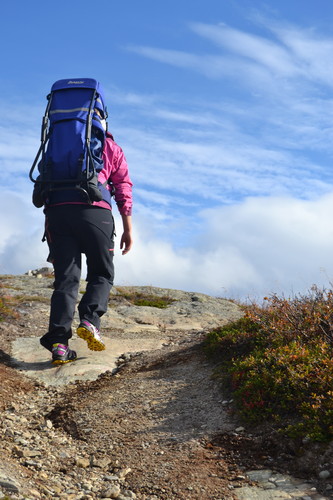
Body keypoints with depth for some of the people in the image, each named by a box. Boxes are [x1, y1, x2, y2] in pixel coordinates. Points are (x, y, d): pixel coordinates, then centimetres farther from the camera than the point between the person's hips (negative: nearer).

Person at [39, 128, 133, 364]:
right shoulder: (111, 148, 22)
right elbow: (124, 188, 12)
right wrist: (128, 229, 11)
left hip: (56, 211, 3)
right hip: (95, 210, -2)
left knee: (66, 278, 3)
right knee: (102, 273, 11)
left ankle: (58, 342, -8)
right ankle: (90, 320, -14)